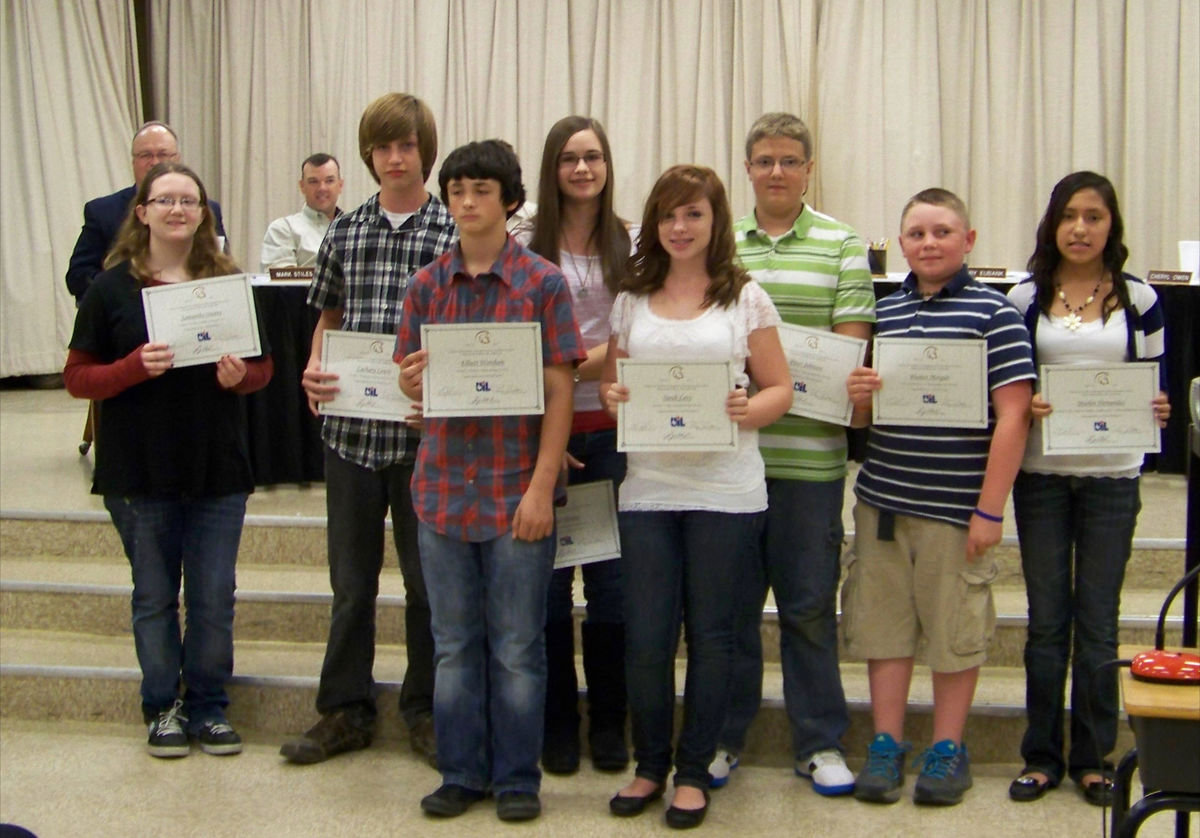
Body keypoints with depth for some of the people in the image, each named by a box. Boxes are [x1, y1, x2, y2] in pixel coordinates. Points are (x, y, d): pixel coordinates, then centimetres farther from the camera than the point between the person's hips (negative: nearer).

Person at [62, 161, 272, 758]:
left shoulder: (230, 283, 5)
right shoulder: (112, 288, -1)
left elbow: (264, 366, 10)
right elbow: (78, 378, -3)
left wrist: (240, 376, -13)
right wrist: (136, 367, -21)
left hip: (218, 467, 2)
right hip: (139, 470, -1)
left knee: (214, 596, 6)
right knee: (155, 595, 9)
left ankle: (209, 707, 20)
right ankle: (163, 707, 23)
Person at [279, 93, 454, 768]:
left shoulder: (456, 233, -3)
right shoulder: (344, 233, 8)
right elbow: (328, 318, 16)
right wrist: (315, 371, -3)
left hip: (423, 431, -3)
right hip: (350, 428, 3)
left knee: (427, 579, 9)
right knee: (352, 579, 12)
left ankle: (425, 710, 25)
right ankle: (346, 710, 25)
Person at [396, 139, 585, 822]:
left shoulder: (543, 283, -4)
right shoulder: (428, 286, 7)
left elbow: (560, 393, -6)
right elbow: (413, 384, 11)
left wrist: (542, 486, -13)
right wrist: (413, 380, -13)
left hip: (517, 489, -3)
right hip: (444, 485, 4)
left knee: (517, 648, 5)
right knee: (454, 644, 12)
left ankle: (517, 778, 18)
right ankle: (462, 773, 23)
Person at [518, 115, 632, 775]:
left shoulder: (630, 245, 6)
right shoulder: (526, 246, 3)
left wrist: (586, 362, -13)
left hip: (610, 429, 1)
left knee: (610, 577, 5)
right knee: (548, 578, 4)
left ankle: (608, 721, 18)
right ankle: (557, 722, 17)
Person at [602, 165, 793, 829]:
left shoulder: (746, 298, 3)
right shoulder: (632, 299, 11)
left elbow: (780, 389, 2)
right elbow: (610, 381, 15)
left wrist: (746, 410, -18)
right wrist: (613, 397, -8)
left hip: (724, 491, -2)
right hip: (647, 487, 2)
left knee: (709, 631, 5)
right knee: (645, 634, 2)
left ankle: (694, 771, 20)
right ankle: (650, 765, 22)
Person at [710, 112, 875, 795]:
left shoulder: (842, 245, 5)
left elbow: (850, 344, -2)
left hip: (809, 452, -1)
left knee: (809, 603, 6)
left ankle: (821, 743, 18)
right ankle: (723, 737, 22)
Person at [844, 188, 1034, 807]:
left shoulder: (993, 313, -5)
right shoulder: (883, 311, 9)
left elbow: (1012, 414, -9)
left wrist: (989, 510, -13)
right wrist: (858, 395, -6)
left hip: (955, 506, -4)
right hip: (881, 500, 4)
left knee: (955, 633, 7)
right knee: (883, 627, 9)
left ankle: (948, 749, 22)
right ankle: (886, 745, 22)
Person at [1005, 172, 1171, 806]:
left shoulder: (1139, 299, 4)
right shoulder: (1025, 299, 4)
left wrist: (1158, 412, -12)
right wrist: (1022, 406, -14)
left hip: (1111, 476, 0)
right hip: (1040, 475, 0)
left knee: (1098, 622, 6)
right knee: (1046, 621, 6)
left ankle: (1093, 757, 18)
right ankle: (1041, 756, 17)